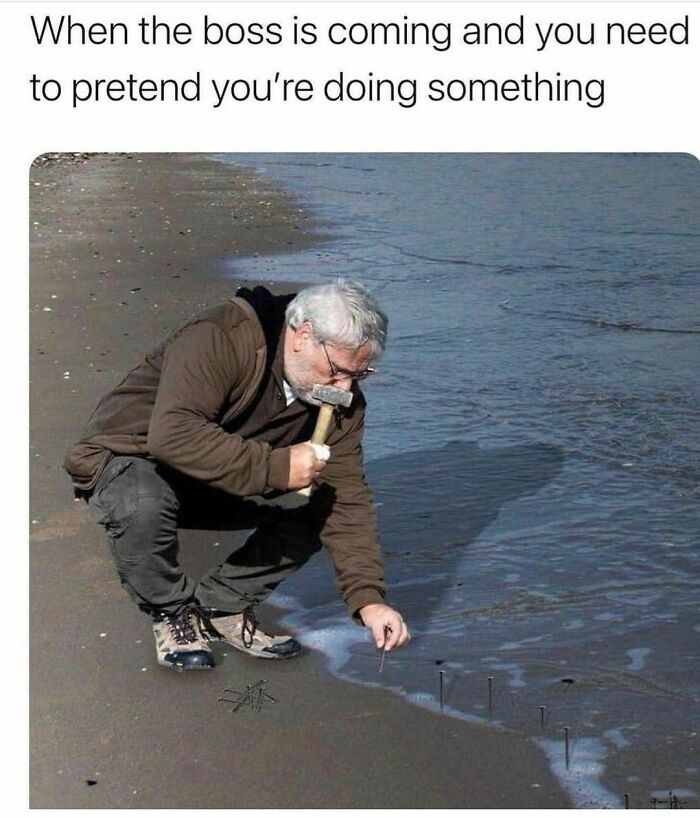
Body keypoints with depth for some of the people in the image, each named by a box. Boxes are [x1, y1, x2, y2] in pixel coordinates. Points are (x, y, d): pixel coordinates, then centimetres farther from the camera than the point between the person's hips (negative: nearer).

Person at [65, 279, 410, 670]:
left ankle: (221, 607, 1)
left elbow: (348, 498, -11)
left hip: (231, 486, 6)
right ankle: (171, 613, -8)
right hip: (132, 458, -6)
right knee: (143, 508, -39)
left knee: (318, 506, -15)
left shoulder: (339, 393, -11)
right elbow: (172, 434, -43)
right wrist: (276, 467, -44)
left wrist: (369, 599, -21)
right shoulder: (221, 339, -31)